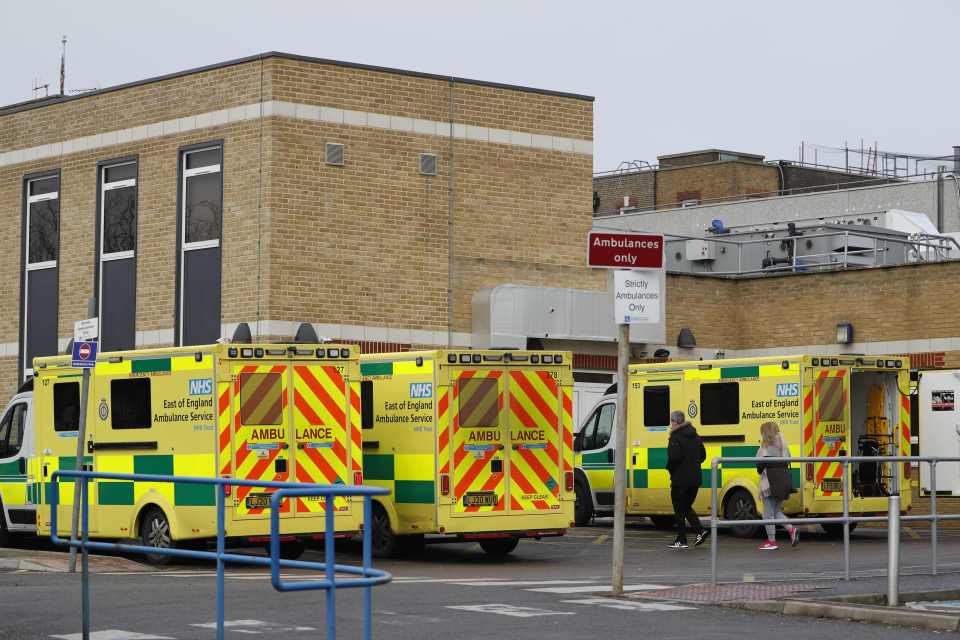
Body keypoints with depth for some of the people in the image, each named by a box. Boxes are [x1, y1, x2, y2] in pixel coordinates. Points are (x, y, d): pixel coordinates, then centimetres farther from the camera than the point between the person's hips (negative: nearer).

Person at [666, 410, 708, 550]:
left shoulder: (676, 437, -14)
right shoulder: (695, 436, 11)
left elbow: (674, 457, -24)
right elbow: (703, 455, 14)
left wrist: (670, 468, -6)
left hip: (680, 479, -7)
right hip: (695, 479, 7)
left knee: (679, 510, 3)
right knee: (687, 508, 20)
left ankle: (681, 540, 5)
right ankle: (700, 531, 1)